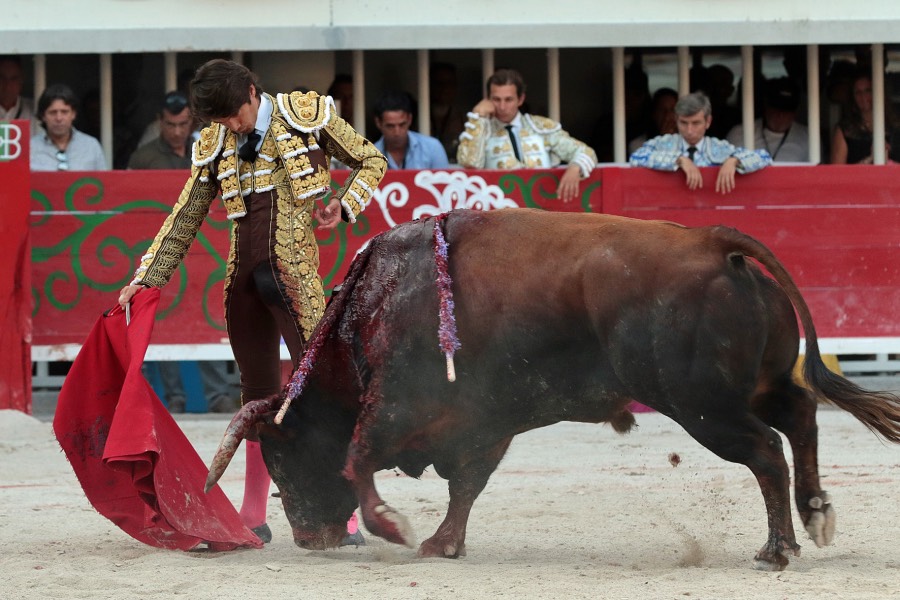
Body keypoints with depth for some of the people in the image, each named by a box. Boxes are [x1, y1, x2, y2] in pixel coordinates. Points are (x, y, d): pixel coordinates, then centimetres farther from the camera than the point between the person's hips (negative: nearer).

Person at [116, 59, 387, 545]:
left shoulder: (308, 114, 1)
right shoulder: (213, 146, 10)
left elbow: (371, 161, 10)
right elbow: (183, 221, 15)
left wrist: (345, 205, -7)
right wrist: (145, 280, 9)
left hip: (295, 272, -4)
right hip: (243, 277, 5)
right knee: (259, 393, 11)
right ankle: (253, 515, 17)